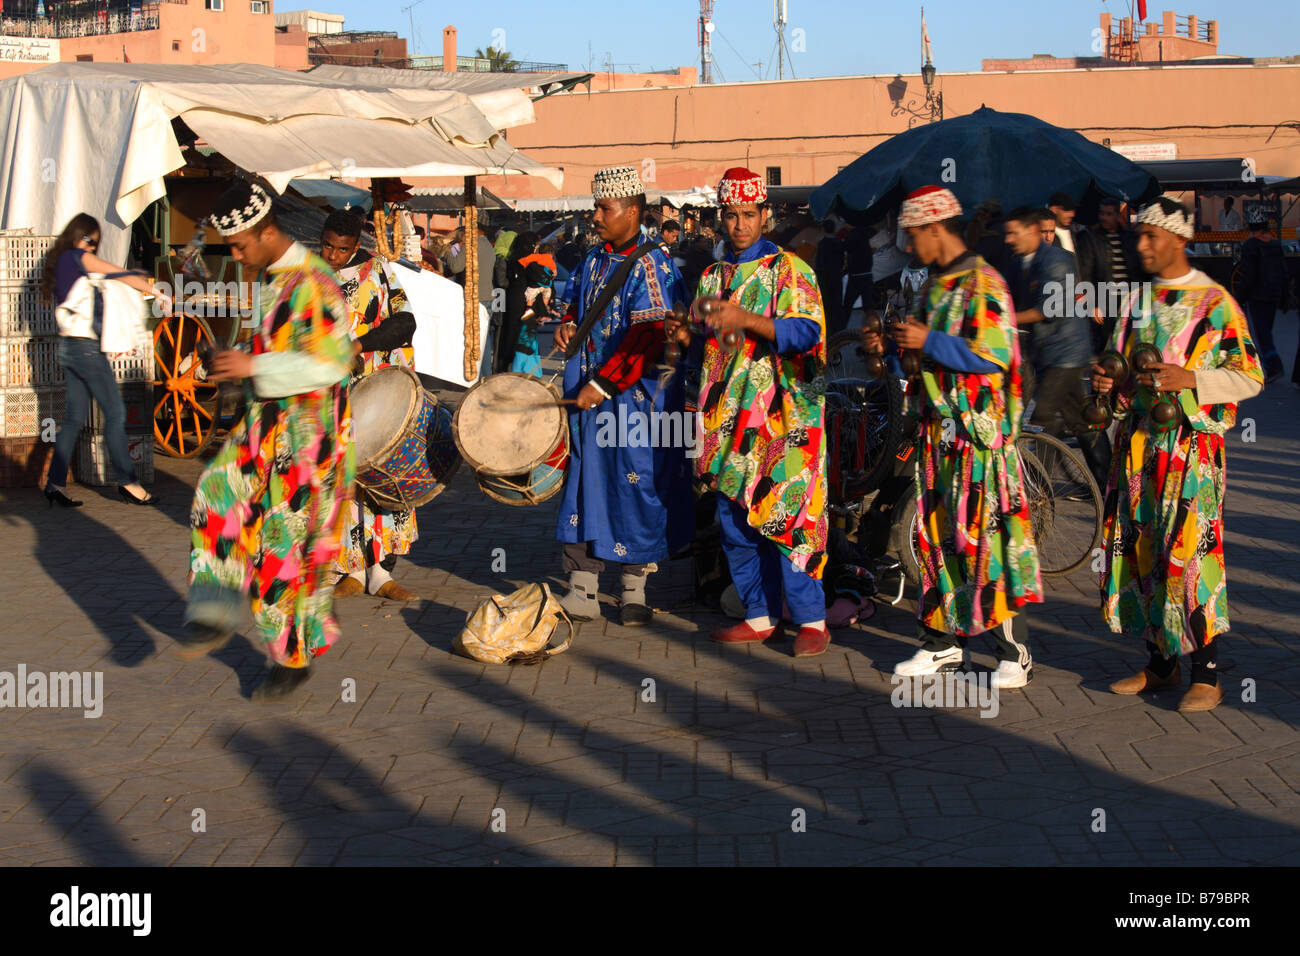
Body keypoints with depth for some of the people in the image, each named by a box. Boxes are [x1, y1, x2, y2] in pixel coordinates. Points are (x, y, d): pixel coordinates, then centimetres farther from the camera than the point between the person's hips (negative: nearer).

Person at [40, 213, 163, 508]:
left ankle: (55, 483, 7)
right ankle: (127, 481, -2)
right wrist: (158, 293, -3)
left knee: (74, 417, 9)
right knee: (115, 413, -5)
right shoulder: (77, 257, -9)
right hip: (86, 348, -9)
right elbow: (123, 276, -9)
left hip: (68, 348, 9)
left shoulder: (59, 263, 16)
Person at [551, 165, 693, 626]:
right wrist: (567, 324, 6)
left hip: (636, 399, -7)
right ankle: (581, 592, 10)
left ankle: (634, 591, 14)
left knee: (635, 488, 1)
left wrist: (603, 385, -22)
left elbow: (648, 338, -20)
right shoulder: (595, 259, 12)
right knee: (584, 486, 5)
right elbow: (574, 300, 30)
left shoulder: (651, 266, -12)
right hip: (588, 397, 7)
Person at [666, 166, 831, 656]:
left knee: (785, 517, -8)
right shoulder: (712, 277, 16)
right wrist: (685, 335, 1)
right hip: (729, 417, 6)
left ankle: (811, 620, 1)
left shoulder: (788, 270, -3)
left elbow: (807, 331, -17)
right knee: (736, 522, 8)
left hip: (782, 416, -6)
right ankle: (761, 616, 19)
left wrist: (747, 319, -29)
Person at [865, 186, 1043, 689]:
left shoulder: (983, 284, -12)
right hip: (939, 427, 9)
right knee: (938, 532, 11)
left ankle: (1015, 651, 0)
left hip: (979, 430, -9)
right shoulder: (936, 284, 16)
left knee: (984, 534, -8)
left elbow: (994, 355, -21)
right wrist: (892, 346, 9)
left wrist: (928, 341, -19)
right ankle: (944, 642, 20)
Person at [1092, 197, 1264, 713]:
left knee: (1190, 552, -9)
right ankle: (1161, 662, 20)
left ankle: (1205, 675, -1)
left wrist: (1189, 378, -21)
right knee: (1138, 549, 8)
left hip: (1191, 443, -7)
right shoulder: (1139, 302, 16)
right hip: (1138, 440, 7)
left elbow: (1250, 376, -8)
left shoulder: (1214, 301, -5)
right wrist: (1106, 380, 2)